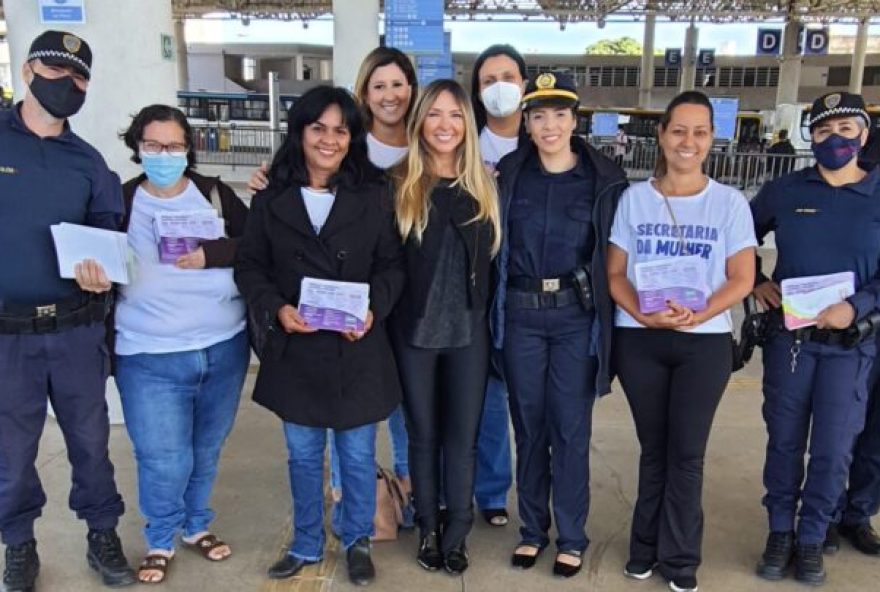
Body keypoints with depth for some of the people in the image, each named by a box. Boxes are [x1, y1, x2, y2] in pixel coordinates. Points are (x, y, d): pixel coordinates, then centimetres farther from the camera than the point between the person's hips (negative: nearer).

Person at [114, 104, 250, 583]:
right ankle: (160, 541, 25)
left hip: (223, 347, 2)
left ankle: (197, 526, 39)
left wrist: (209, 255, -20)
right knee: (164, 459, -1)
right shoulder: (120, 202, 1)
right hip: (149, 356, -2)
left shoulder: (216, 194, 2)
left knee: (206, 449, 17)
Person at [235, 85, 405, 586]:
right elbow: (250, 265, 3)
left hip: (357, 348, -1)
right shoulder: (272, 197, 2)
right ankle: (307, 545, 35)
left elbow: (393, 264, -1)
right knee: (304, 456, 16)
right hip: (295, 348, 2)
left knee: (358, 455, 12)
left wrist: (374, 308, -18)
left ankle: (358, 542, 33)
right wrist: (276, 307, -15)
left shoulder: (375, 195, -1)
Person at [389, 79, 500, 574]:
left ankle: (457, 533, 24)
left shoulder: (484, 184, 4)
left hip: (468, 329, 1)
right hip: (415, 328, -1)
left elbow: (491, 255, 4)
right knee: (423, 434, 12)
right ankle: (428, 529, 29)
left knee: (462, 435, 9)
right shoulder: (399, 183, -2)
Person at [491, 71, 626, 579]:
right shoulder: (509, 174, 4)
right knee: (529, 425, 10)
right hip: (520, 313, 2)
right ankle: (533, 528, 26)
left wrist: (611, 317, -3)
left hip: (576, 315, -1)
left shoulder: (605, 180, -1)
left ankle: (571, 537, 19)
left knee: (571, 427, 3)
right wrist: (497, 308, -1)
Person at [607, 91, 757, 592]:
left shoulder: (730, 202, 0)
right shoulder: (633, 198, 2)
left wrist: (696, 315, -18)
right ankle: (647, 547, 29)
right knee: (654, 448, 13)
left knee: (686, 453, 7)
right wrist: (642, 314, -16)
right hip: (639, 339, 1)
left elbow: (742, 279, -3)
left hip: (705, 342, -1)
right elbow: (615, 272, 2)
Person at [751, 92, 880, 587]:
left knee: (833, 449, 4)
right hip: (789, 335, 1)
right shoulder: (783, 192, 3)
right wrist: (756, 282, -1)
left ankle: (812, 539, 22)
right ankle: (780, 531, 24)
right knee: (784, 440, 9)